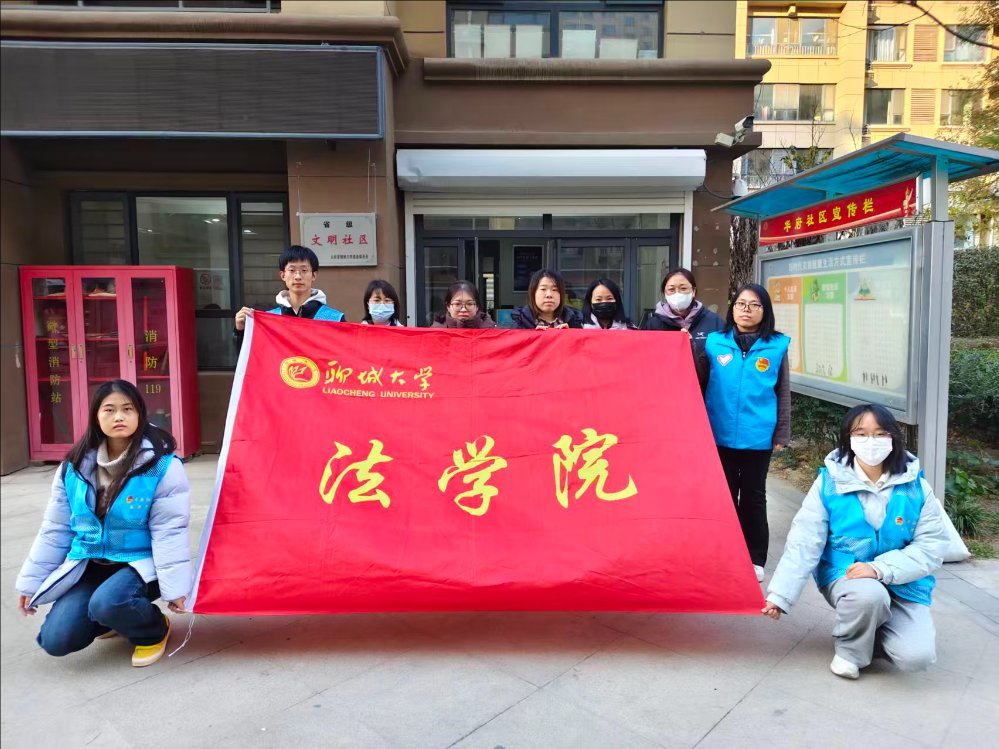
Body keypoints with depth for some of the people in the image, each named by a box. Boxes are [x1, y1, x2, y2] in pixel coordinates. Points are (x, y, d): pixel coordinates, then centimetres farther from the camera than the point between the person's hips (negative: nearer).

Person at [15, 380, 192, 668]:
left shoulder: (162, 464, -15)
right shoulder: (75, 465, 0)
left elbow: (168, 532, -16)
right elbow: (55, 529, 8)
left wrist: (174, 587, -21)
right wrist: (31, 581, 9)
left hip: (140, 563, -5)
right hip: (88, 565, 5)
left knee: (107, 604, -34)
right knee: (56, 640, -11)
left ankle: (154, 630, 0)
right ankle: (113, 619, 21)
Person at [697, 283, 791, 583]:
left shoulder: (777, 346, -1)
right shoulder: (715, 343, 0)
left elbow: (783, 394, 3)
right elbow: (697, 384, 5)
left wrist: (781, 433, 2)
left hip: (758, 437, -1)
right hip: (720, 435, 1)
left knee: (754, 497, 11)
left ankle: (755, 559, 23)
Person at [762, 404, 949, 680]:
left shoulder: (915, 485, -7)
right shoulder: (829, 482, -11)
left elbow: (932, 546, -10)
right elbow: (804, 543, -12)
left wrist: (880, 569, -25)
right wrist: (779, 595, -18)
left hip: (903, 583, 2)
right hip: (845, 575, -1)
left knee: (916, 657, -21)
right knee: (869, 595, -36)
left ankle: (876, 629, 16)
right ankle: (850, 648, -2)